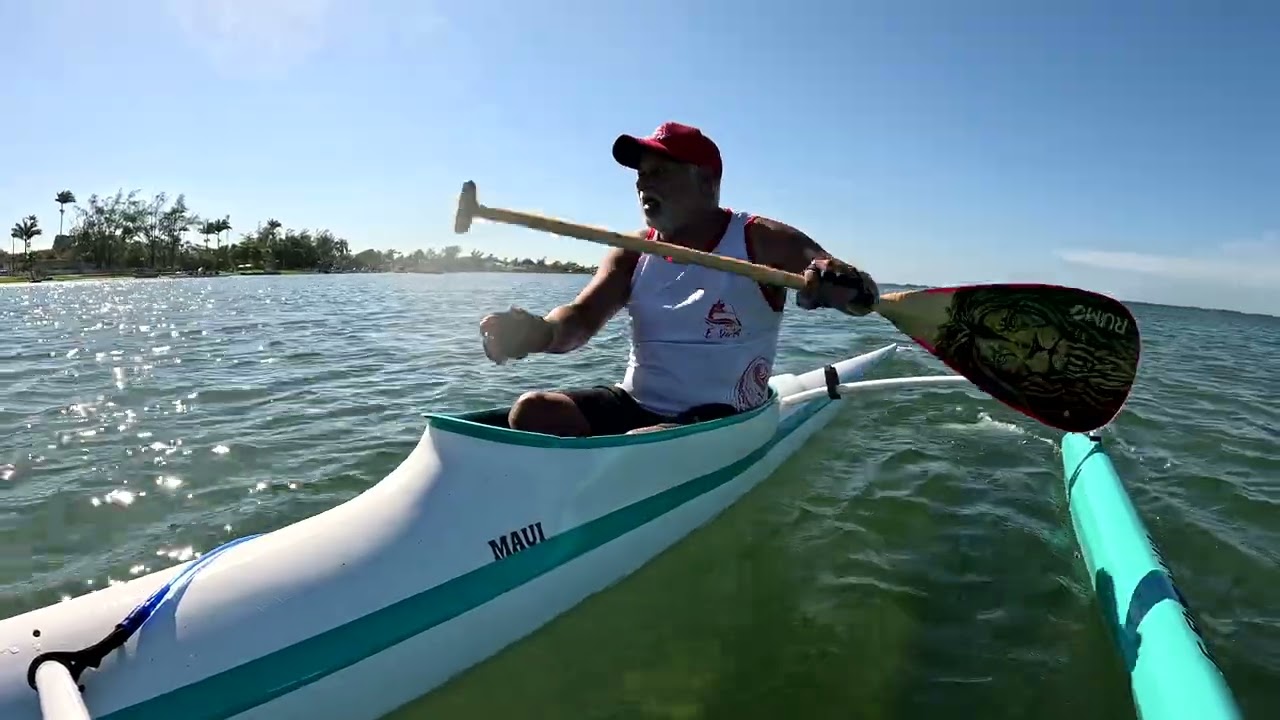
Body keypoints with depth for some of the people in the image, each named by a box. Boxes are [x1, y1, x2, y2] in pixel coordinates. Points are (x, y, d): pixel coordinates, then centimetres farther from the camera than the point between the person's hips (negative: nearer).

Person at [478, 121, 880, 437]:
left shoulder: (762, 241, -4)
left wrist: (847, 286, -38)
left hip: (722, 420, -4)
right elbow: (582, 317, -8)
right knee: (532, 411, -17)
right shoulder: (632, 254, 7)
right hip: (632, 404, 4)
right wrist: (539, 333, -32)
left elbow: (861, 293, -12)